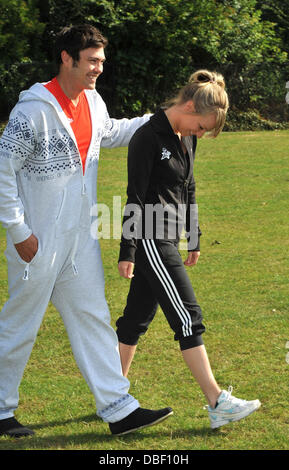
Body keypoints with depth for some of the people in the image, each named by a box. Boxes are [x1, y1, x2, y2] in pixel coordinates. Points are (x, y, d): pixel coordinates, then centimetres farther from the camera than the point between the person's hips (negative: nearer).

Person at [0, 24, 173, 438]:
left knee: (93, 318, 8)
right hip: (39, 242, -7)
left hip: (80, 240, 8)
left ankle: (118, 408, 11)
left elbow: (110, 133, 30)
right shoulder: (34, 110, -19)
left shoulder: (93, 103, 6)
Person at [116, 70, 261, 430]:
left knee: (138, 315, 12)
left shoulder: (186, 138, 11)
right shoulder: (149, 137, -15)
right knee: (187, 316, -10)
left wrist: (194, 238, 23)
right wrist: (127, 251, -14)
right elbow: (135, 197, -15)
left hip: (167, 239, 9)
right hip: (149, 239, -9)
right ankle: (217, 403, -9)